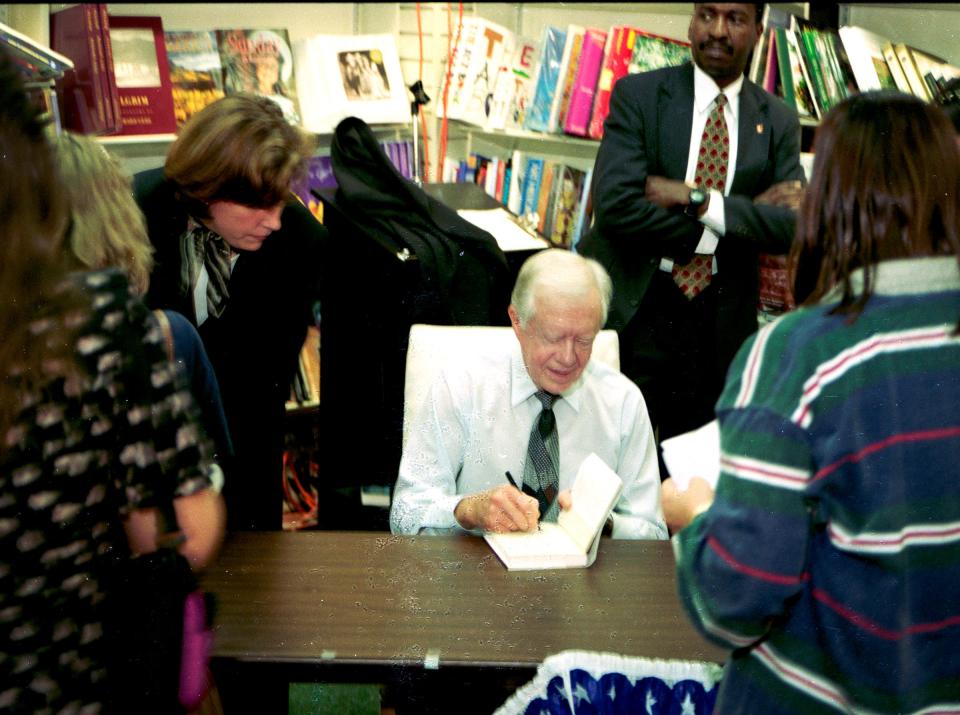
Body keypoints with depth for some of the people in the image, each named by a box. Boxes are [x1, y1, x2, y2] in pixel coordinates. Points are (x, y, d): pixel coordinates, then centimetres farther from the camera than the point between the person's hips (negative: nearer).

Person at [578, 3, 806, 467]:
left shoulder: (778, 121, 6)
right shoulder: (638, 95, -2)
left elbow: (794, 226, -6)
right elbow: (615, 203, -16)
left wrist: (697, 199, -17)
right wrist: (746, 213, -14)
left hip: (721, 319, 3)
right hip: (632, 306, -2)